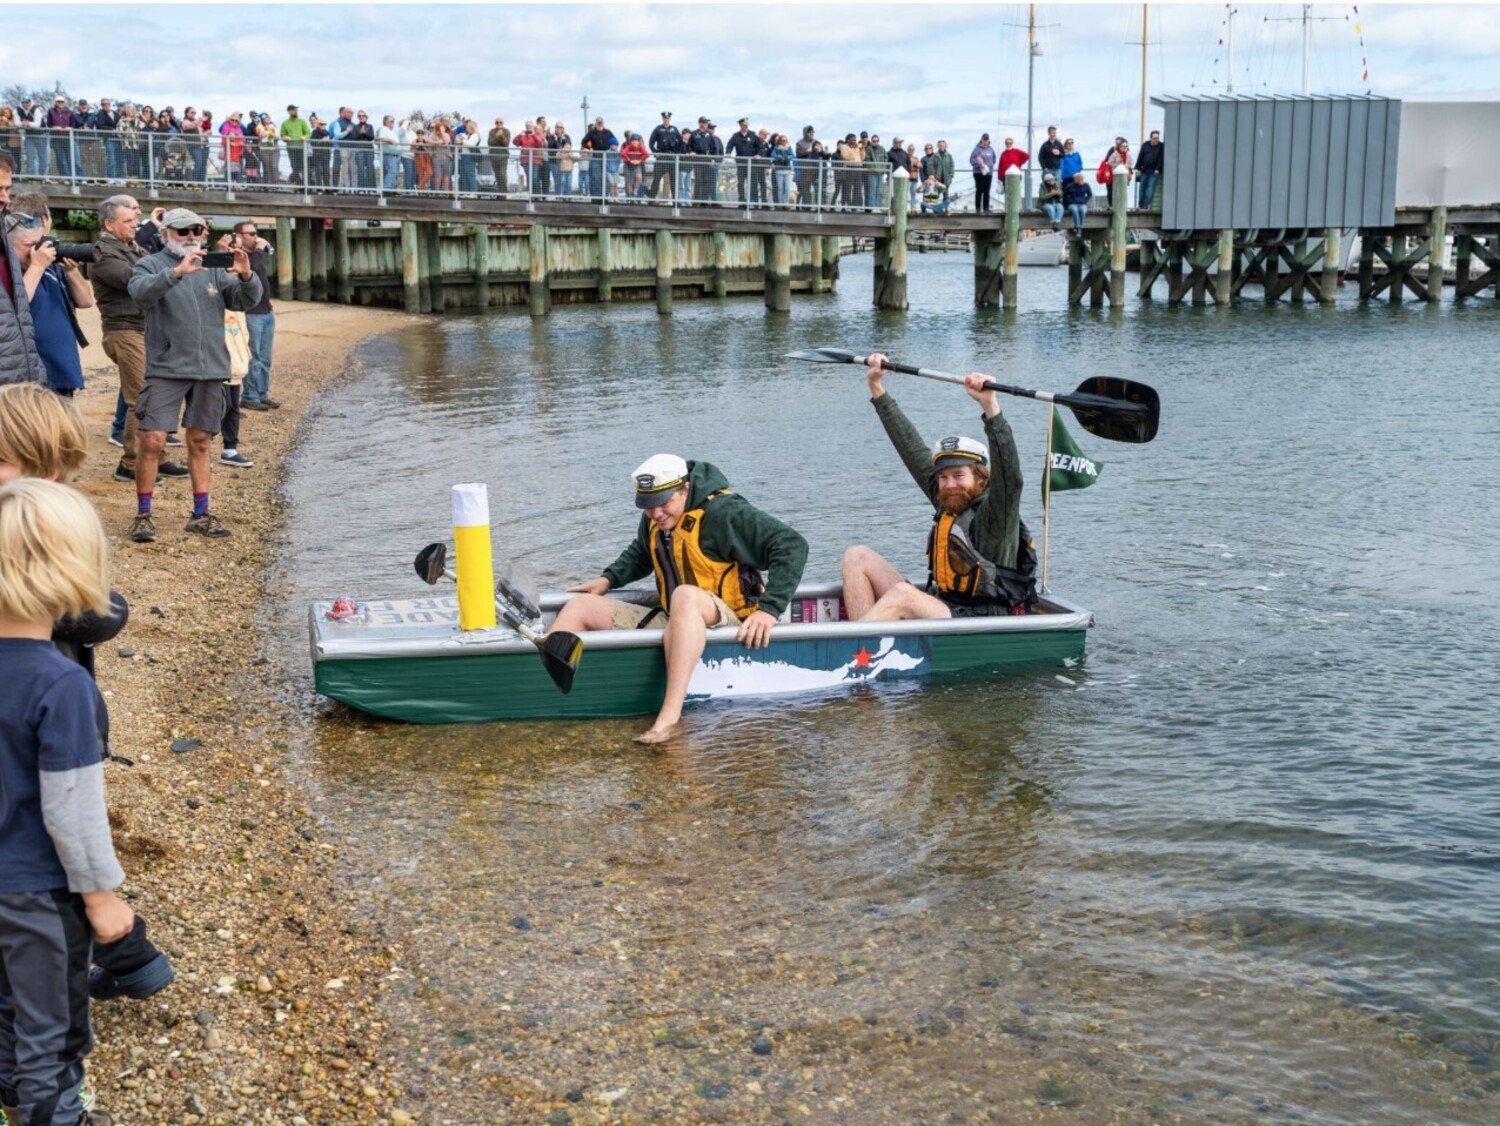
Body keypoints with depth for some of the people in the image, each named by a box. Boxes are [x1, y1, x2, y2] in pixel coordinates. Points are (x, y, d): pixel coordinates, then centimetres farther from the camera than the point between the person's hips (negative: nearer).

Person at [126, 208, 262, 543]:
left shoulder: (213, 268, 12)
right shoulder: (151, 265, 1)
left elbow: (246, 300, 1)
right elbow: (142, 292, -20)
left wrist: (246, 275, -20)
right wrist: (177, 271, -34)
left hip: (211, 368, 4)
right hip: (166, 368, -4)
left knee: (200, 441, 11)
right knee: (152, 440, -9)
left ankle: (201, 514, 18)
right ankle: (143, 515, 2)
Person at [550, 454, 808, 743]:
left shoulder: (723, 512, -17)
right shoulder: (654, 519, 6)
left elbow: (792, 545, -22)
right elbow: (640, 554, 31)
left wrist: (769, 610, -29)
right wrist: (609, 579, 14)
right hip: (670, 622, 8)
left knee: (685, 595, -42)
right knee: (581, 605, 3)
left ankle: (670, 716, -53)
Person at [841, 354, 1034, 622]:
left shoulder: (995, 511, -10)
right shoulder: (947, 502, 9)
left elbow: (1009, 475, -30)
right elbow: (912, 447, 13)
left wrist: (990, 405, -40)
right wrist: (877, 388, 16)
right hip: (936, 608, 9)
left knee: (902, 594, -34)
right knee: (858, 557, 3)